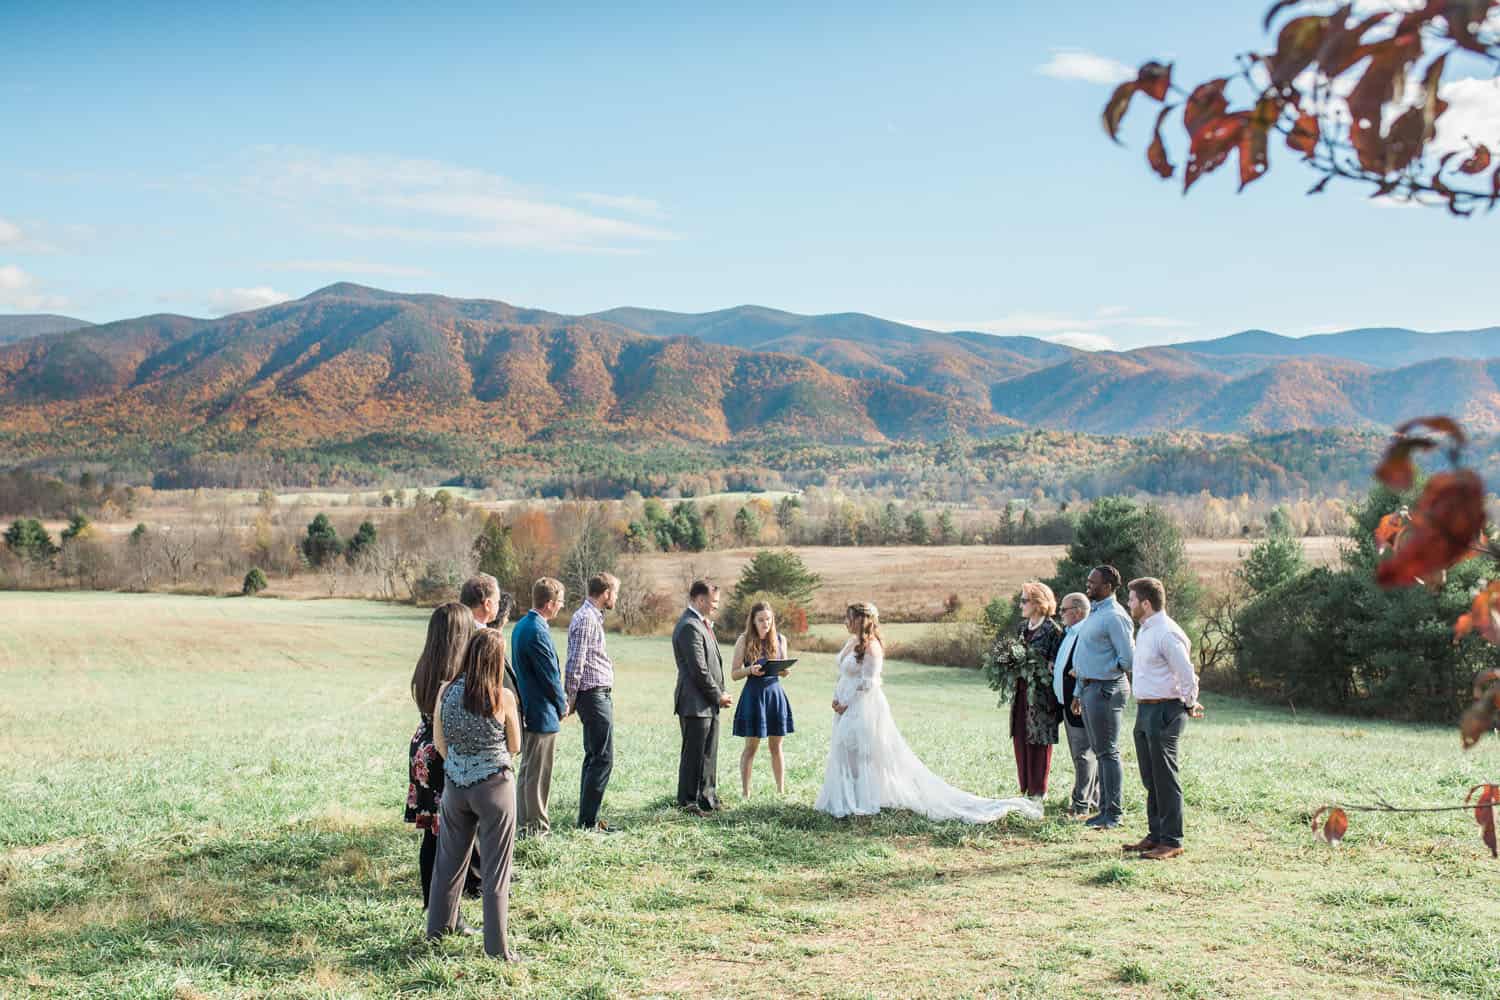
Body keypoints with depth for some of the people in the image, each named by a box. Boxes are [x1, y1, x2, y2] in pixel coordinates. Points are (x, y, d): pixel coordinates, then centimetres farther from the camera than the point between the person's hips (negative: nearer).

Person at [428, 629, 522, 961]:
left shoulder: (446, 691, -5)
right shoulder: (502, 698, -14)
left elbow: (439, 742, 5)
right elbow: (514, 747, -2)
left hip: (455, 784, 4)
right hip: (494, 785, -4)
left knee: (450, 859, 21)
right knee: (495, 870, 5)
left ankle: (438, 927, 36)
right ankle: (497, 946, 9)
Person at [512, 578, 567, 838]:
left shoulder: (521, 626, 8)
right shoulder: (538, 631, -22)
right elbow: (550, 675, -18)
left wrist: (559, 698, 13)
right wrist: (562, 706, -3)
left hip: (526, 710, 10)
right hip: (542, 714, -10)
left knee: (527, 770, 18)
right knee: (538, 773, 1)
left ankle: (524, 821, 27)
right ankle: (537, 826, 10)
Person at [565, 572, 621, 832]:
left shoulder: (592, 616, 18)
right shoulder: (586, 618, -14)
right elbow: (575, 663, -18)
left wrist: (572, 698, 16)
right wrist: (571, 698, -13)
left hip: (597, 696, 11)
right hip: (595, 695, -11)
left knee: (594, 758, 13)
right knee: (602, 759, -9)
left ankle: (588, 817, 19)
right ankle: (588, 820, -7)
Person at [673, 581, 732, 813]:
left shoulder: (701, 624, 16)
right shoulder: (690, 626, -18)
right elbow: (699, 670, -20)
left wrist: (719, 694, 8)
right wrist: (718, 696, -11)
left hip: (708, 705, 10)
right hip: (695, 704, -10)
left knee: (708, 754, 16)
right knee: (693, 756, -2)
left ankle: (707, 798, 25)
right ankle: (688, 802, 7)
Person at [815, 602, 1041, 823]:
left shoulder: (871, 647, -17)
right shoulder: (851, 643, 9)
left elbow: (867, 684, -19)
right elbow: (842, 676, 15)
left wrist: (846, 704, -15)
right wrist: (837, 699, 3)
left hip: (864, 709, -9)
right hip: (847, 709, 9)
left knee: (862, 756, -2)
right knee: (846, 755, 14)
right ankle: (849, 801, 23)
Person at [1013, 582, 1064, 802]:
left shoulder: (1052, 630, -10)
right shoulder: (1023, 627, 13)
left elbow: (1056, 664, -11)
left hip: (1040, 693, -7)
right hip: (1021, 691, 7)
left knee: (1038, 741, 0)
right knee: (1020, 739, 8)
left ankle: (1038, 792, 10)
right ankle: (1026, 790, 18)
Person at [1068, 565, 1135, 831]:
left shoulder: (1114, 616, -15)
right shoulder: (1094, 613, 16)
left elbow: (1128, 660, -20)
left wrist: (1103, 670, -10)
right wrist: (1081, 693, 21)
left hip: (1105, 689, -10)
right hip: (1090, 689, 10)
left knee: (1108, 752, -5)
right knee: (1100, 752, 13)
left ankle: (1113, 814, 0)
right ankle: (1105, 809, 20)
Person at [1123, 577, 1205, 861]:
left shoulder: (1167, 634, -17)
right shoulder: (1145, 631, 15)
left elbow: (1187, 675, -17)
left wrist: (1189, 706, -4)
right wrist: (1188, 703, 21)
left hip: (1164, 712, -10)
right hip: (1145, 710, 10)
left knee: (1165, 779, -5)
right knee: (1150, 779, 14)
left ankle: (1171, 841, 1)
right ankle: (1155, 836, 23)